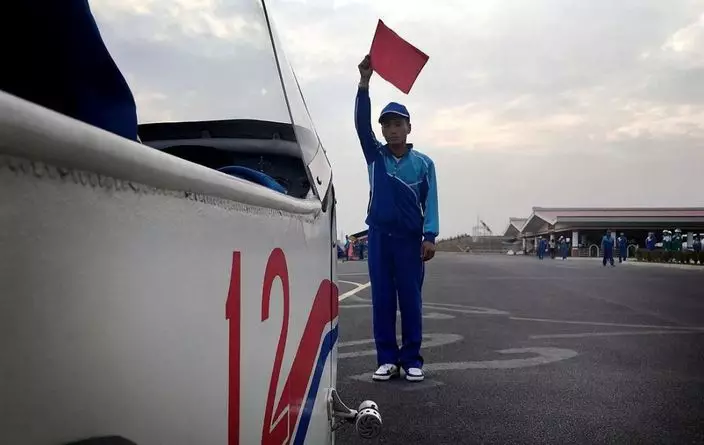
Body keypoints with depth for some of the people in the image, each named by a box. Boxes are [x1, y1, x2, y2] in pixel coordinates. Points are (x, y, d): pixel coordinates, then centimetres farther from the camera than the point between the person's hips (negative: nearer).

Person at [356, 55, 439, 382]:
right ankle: (387, 359, 10)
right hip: (379, 236, 1)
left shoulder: (423, 163, 3)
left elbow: (430, 201, 0)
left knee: (411, 300, 2)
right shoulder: (375, 155, 7)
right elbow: (361, 123, -6)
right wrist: (364, 82, -17)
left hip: (410, 238, -1)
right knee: (382, 300, 3)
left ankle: (412, 360, 10)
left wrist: (430, 236, -12)